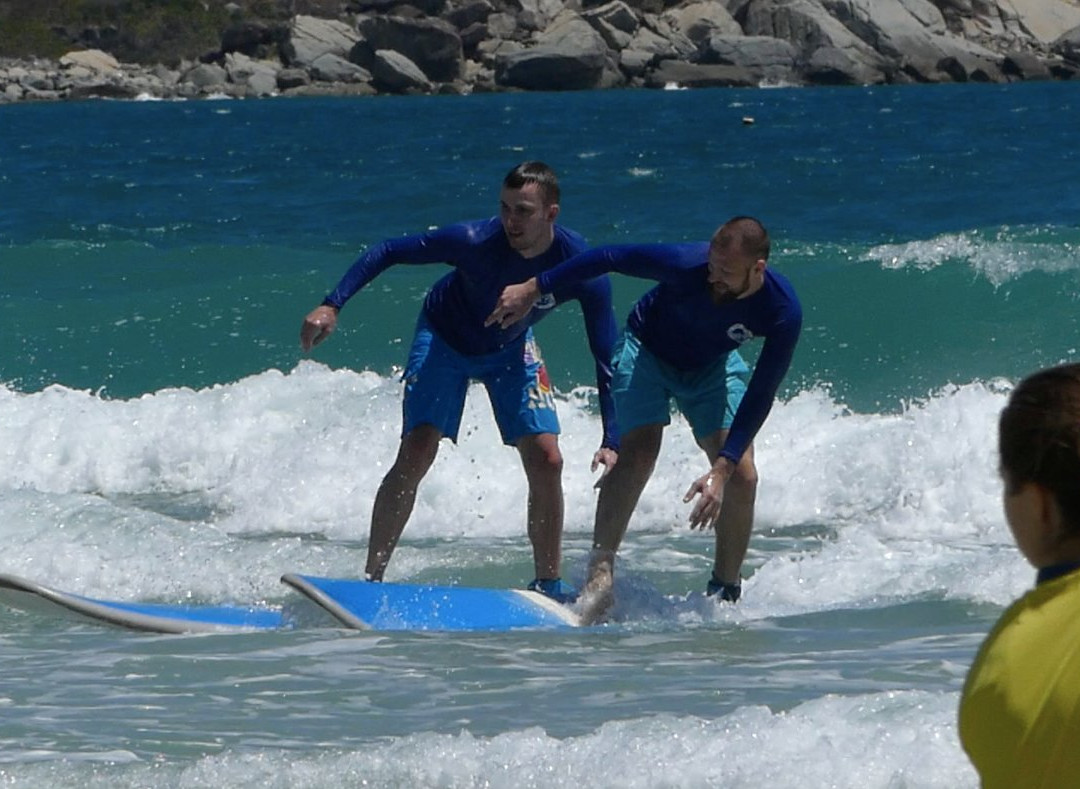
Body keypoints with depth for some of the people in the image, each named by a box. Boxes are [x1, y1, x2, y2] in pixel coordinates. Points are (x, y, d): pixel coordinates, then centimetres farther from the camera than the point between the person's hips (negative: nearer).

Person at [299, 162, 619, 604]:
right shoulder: (475, 241, -35)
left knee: (546, 460, -9)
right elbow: (387, 253, -24)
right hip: (445, 339, -2)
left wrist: (611, 443, -31)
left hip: (511, 350, 3)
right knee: (415, 454, -17)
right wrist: (332, 306, -34)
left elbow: (606, 359, -23)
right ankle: (371, 578, -11)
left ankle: (549, 584, 6)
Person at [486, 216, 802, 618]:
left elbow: (759, 397, -28)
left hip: (711, 366, 2)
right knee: (639, 451, -26)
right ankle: (600, 571, -27)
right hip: (649, 349, -2)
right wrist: (533, 289, -20)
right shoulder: (686, 264, -37)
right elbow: (609, 257, -25)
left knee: (741, 476, -10)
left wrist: (722, 469, -36)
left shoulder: (782, 311, -31)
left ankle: (725, 595, 5)